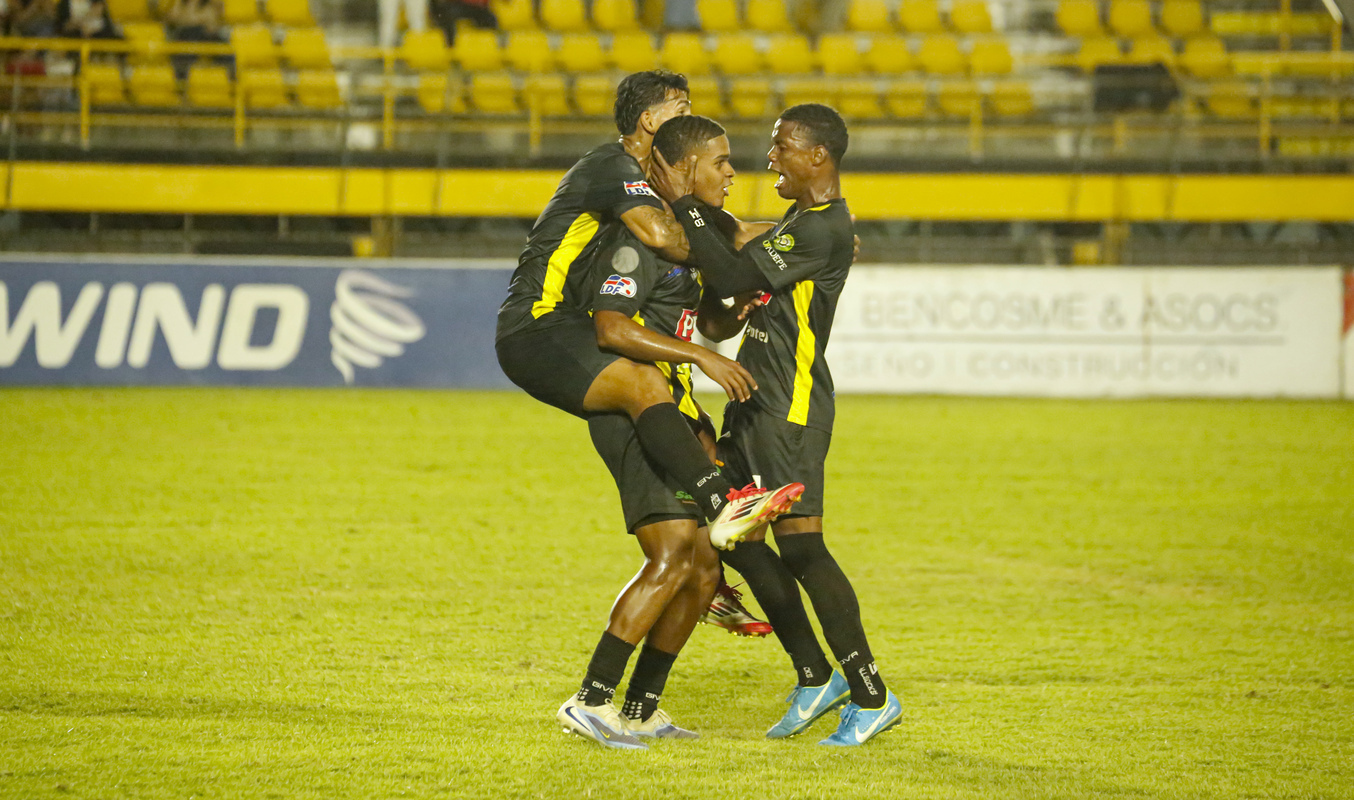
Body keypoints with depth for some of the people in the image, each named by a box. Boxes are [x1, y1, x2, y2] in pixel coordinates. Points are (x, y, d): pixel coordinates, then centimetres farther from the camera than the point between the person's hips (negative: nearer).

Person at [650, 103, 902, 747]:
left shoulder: (826, 229, -16)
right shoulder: (801, 217, 17)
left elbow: (733, 276, -20)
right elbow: (737, 273, 24)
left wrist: (683, 204, -15)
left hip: (791, 406, -10)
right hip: (755, 399, 10)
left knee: (799, 545, -12)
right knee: (734, 537, 10)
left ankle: (872, 696, -6)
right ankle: (815, 676, 18)